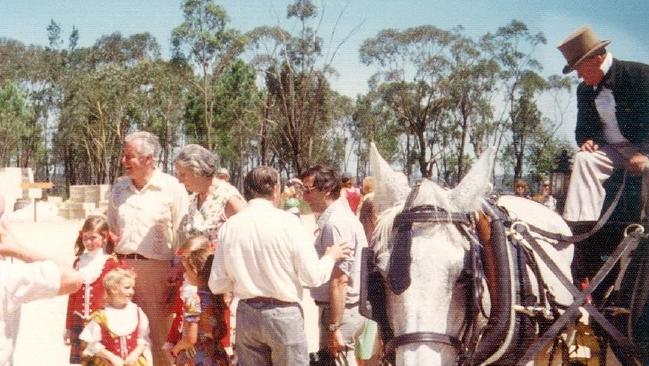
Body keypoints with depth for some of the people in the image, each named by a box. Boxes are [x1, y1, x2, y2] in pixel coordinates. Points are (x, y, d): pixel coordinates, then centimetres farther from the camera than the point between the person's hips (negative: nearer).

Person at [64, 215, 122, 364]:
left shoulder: (111, 262, -5)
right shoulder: (79, 261, 10)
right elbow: (72, 296, 14)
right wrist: (69, 326, 14)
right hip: (78, 323, 5)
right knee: (78, 360, 9)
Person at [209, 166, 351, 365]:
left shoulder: (229, 226, -1)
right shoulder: (288, 221, -11)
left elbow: (217, 284, 1)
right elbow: (313, 276, -11)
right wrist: (331, 257, 9)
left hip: (246, 314, 4)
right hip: (284, 314, -3)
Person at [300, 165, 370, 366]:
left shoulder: (335, 223, -19)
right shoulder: (344, 216, 12)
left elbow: (339, 280, -24)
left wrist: (334, 327, -23)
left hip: (340, 310, -10)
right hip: (352, 307, 10)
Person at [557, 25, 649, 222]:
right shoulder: (584, 90, 10)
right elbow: (583, 127, 18)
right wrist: (585, 141, -7)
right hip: (611, 150, 5)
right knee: (584, 159, -24)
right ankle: (580, 226, -36)